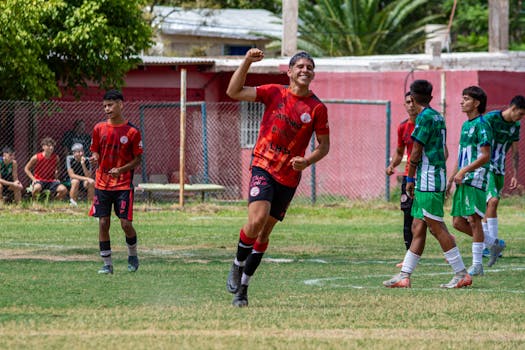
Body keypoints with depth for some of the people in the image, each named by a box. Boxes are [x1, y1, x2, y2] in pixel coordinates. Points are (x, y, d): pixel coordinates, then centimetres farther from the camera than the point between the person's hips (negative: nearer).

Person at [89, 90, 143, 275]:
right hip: (102, 184, 3)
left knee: (126, 223, -6)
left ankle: (132, 255, 21)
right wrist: (94, 158, -12)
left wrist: (121, 169, -16)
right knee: (103, 223, -1)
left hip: (124, 185, -3)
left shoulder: (132, 131, -5)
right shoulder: (99, 128, 4)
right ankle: (107, 264, 7)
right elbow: (95, 152, 13)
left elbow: (138, 159, 0)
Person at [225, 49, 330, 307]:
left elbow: (324, 145, 7)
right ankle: (238, 265, 4)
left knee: (264, 233, 7)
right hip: (263, 167, -2)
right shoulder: (274, 93, 1)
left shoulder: (317, 108, 1)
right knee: (257, 220, -22)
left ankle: (242, 286, 18)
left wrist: (307, 161, -12)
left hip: (289, 177, 2)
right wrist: (247, 62, -12)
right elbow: (234, 92, -2)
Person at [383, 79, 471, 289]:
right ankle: (404, 276, 9)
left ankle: (461, 274, -7)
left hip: (428, 183, -10)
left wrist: (410, 179, -4)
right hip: (432, 181, 10)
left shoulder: (425, 117, -12)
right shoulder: (438, 117, 16)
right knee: (418, 229, 8)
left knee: (438, 228, -8)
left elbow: (416, 152, -13)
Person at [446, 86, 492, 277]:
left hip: (476, 179, -9)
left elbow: (485, 156, -16)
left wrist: (464, 171, -21)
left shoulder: (481, 125, -9)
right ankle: (490, 242, 21)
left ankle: (477, 264, -4)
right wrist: (451, 179, 20)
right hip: (463, 182, 9)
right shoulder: (465, 125, 18)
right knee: (458, 222, 6)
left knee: (474, 219, -8)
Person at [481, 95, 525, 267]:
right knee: (493, 201, -23)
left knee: (490, 206, 6)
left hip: (499, 170, 7)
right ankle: (494, 242, -28)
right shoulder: (490, 119, -12)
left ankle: (485, 246, 11)